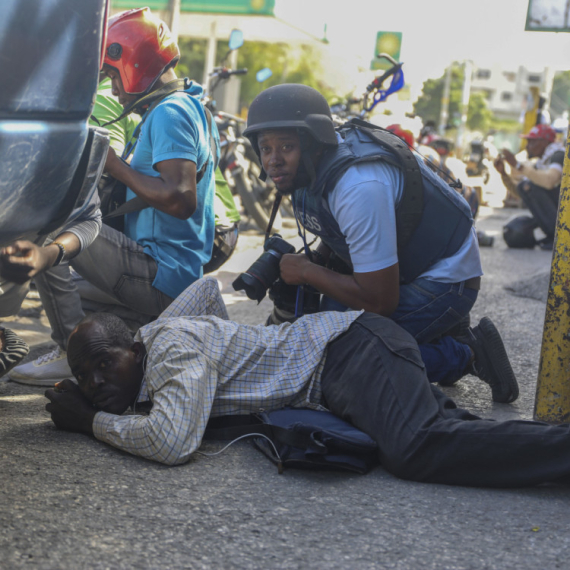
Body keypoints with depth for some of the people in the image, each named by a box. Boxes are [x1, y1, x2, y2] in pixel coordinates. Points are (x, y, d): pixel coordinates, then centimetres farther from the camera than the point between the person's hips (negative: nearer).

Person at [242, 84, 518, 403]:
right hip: (401, 263, 10)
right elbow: (337, 236, 16)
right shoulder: (313, 167, -5)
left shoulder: (359, 187, -34)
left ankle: (465, 355, -4)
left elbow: (381, 300, -31)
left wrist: (306, 272, -19)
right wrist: (315, 260, -6)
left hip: (446, 278, -10)